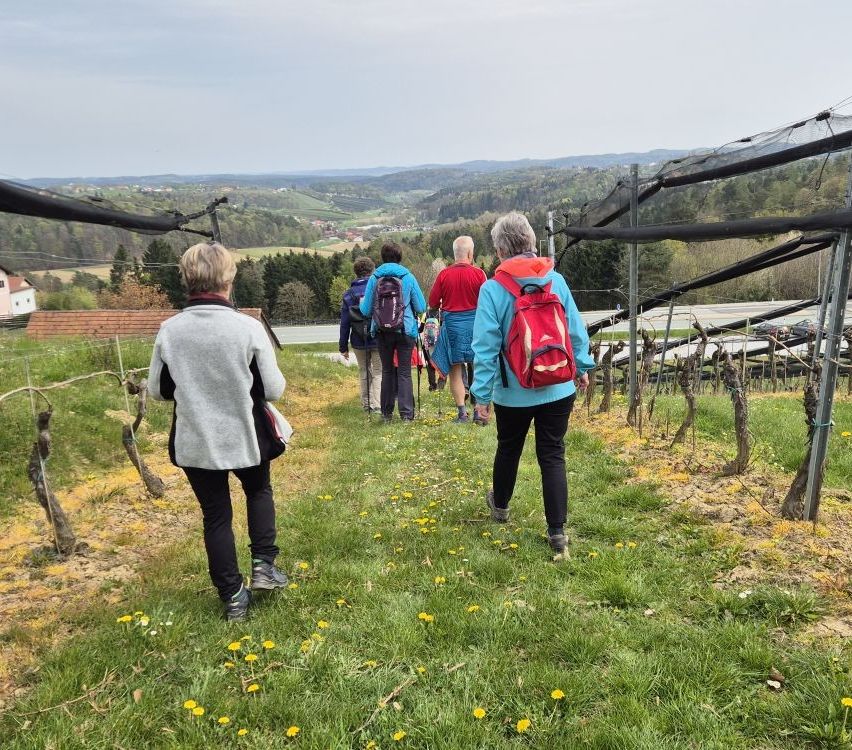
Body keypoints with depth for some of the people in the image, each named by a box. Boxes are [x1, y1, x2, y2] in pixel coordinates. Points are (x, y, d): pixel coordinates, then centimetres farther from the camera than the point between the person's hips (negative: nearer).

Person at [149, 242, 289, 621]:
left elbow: (157, 391, 1)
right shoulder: (248, 327, -18)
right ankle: (263, 564, 20)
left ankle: (233, 596, 26)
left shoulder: (169, 330, -10)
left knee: (216, 515, 16)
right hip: (245, 438, -1)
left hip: (195, 442, 2)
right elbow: (273, 390, -12)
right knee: (259, 492, 28)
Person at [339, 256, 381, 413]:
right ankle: (376, 405, -7)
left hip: (358, 342, 2)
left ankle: (366, 405, 18)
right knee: (379, 372, 3)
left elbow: (345, 323, 2)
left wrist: (343, 346, 7)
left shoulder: (349, 294, 2)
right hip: (379, 340, -2)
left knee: (364, 373, 15)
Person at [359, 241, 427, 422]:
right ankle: (406, 413, 1)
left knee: (387, 371, 14)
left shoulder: (374, 278, -2)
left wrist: (362, 301, 23)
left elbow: (366, 310, 1)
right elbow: (421, 308, -2)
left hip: (382, 332, 2)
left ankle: (387, 413, 17)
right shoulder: (408, 277, -5)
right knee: (404, 372, 4)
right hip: (405, 331, -2)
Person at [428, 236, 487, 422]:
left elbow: (433, 303, 0)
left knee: (455, 370, 8)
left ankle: (462, 412, 6)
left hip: (451, 324, 1)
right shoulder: (478, 273, -7)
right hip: (475, 323, 0)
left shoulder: (444, 274, -4)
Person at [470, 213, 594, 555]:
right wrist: (582, 367, 17)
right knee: (553, 456, 8)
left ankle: (500, 505, 44)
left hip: (514, 392, -1)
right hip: (558, 388, 2)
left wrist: (482, 393, -7)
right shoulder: (556, 280, -3)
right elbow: (576, 330, 3)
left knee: (508, 449, 21)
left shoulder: (493, 288, -12)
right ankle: (557, 530, 8)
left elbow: (486, 346, -14)